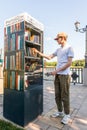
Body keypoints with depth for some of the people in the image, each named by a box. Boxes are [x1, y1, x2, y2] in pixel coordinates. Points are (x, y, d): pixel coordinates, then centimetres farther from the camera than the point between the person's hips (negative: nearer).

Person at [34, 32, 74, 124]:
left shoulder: (69, 48, -5)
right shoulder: (58, 49, 16)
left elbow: (69, 63, -12)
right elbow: (49, 57, 20)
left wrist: (56, 71, -13)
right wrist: (39, 53, 14)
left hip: (64, 74, -7)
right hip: (57, 74, 7)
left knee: (64, 96, 2)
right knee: (57, 95, 12)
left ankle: (67, 114, 20)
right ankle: (60, 112, 29)